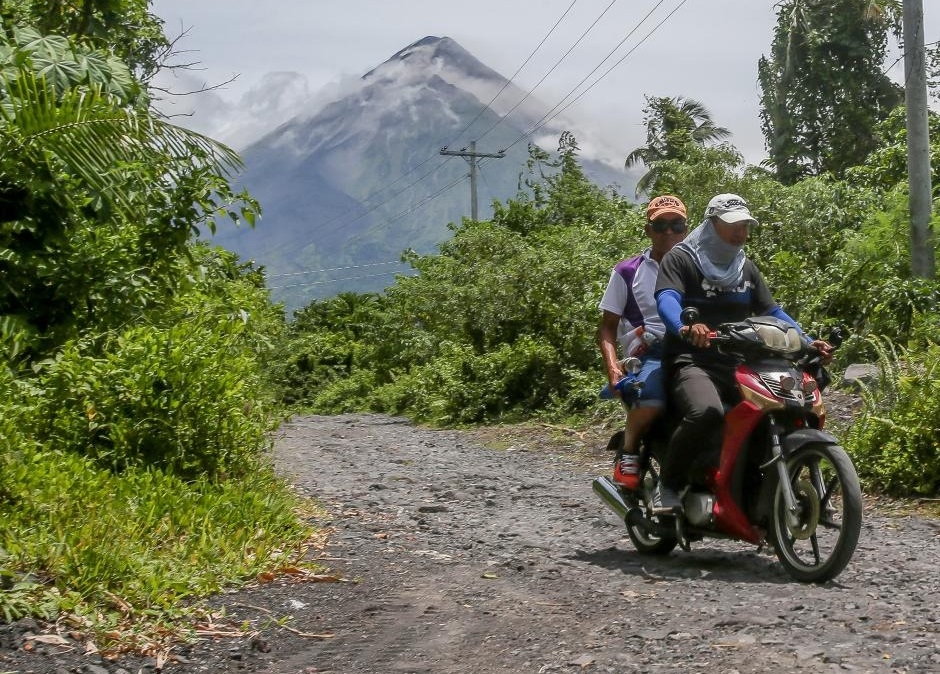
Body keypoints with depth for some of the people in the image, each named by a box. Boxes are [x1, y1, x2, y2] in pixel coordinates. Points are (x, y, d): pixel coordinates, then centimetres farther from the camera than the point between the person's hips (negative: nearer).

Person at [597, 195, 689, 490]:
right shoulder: (627, 272, 12)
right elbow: (607, 327, 10)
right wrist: (613, 368, -8)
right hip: (648, 354, -3)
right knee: (652, 396, -37)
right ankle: (628, 453, -8)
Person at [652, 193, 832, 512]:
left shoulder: (747, 268, 22)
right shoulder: (681, 259, 1)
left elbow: (772, 312, 18)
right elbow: (667, 300, -17)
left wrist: (808, 342, 1)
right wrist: (684, 327, -40)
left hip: (740, 365, 7)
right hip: (692, 362, -6)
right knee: (707, 412, -38)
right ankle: (668, 483, -17)